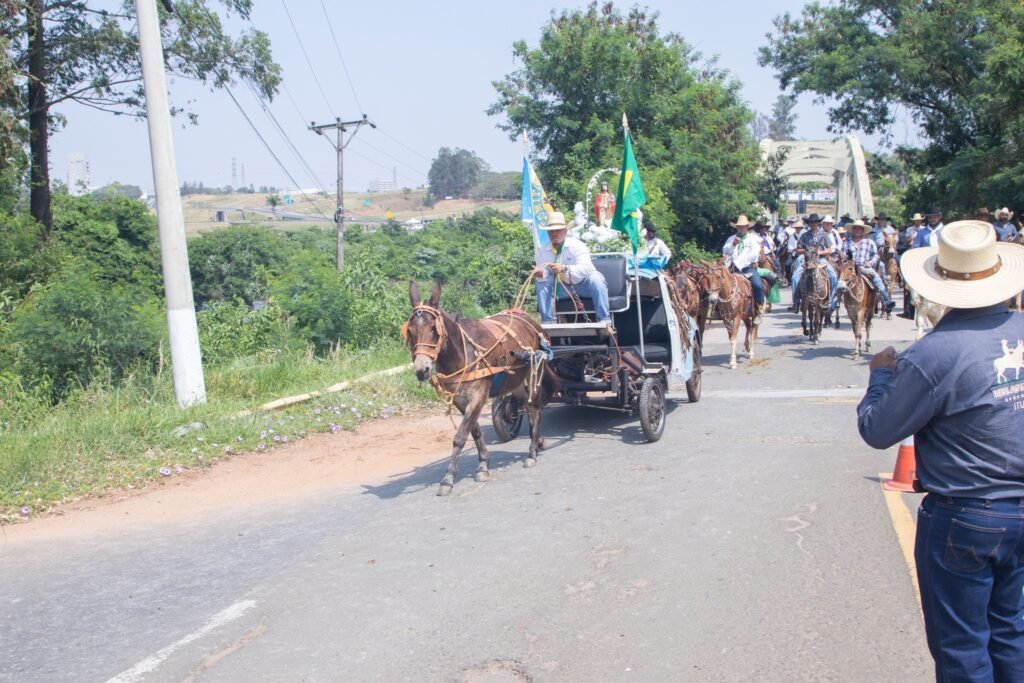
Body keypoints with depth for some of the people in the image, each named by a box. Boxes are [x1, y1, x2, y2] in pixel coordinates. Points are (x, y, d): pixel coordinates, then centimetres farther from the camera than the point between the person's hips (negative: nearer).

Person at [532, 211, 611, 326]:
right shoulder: (542, 250, -3)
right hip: (562, 288, 3)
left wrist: (564, 268, -47)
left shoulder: (576, 245, -16)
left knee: (596, 278, -32)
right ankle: (547, 323, -16)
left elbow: (586, 268, -30)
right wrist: (540, 274, -35)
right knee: (542, 282, -18)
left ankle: (604, 321, -29)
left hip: (583, 285, -3)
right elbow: (543, 273, -8)